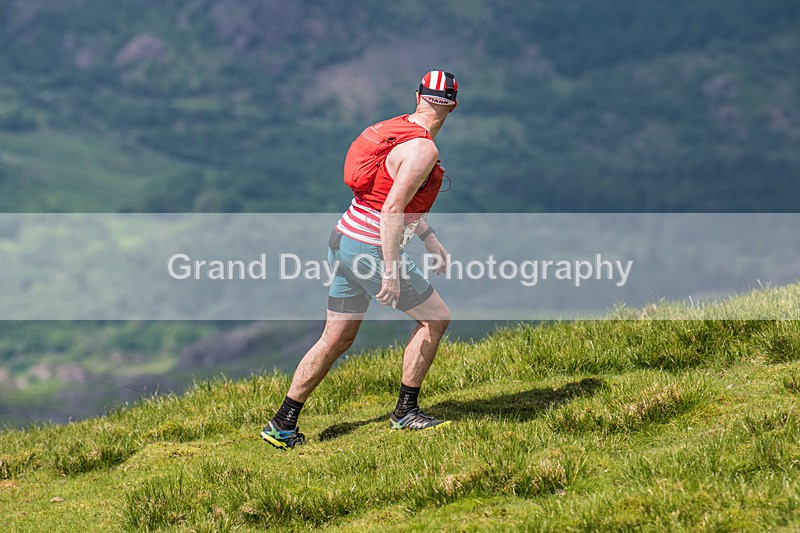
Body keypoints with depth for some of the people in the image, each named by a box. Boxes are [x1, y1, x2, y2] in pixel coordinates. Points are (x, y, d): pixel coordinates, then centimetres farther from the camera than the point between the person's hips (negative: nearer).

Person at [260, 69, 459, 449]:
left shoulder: (396, 129, 12)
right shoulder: (423, 149, -17)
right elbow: (392, 210, -24)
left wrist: (430, 239, 27)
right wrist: (392, 272, -24)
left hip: (344, 242, 9)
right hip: (373, 250, -9)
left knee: (336, 339, 13)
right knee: (434, 318, 7)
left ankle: (282, 425, 13)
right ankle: (405, 412, 11)